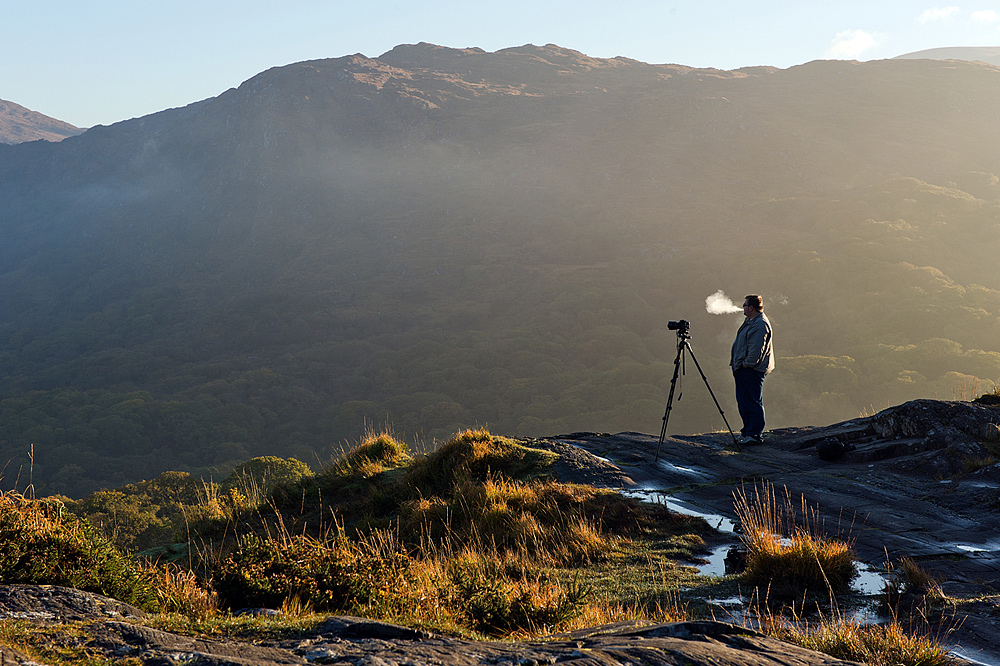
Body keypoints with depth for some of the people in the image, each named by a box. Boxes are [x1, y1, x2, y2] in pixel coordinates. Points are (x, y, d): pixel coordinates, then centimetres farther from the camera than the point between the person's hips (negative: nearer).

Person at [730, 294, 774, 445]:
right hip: (743, 370, 11)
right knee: (743, 401, 16)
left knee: (752, 403, -10)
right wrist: (737, 363, 21)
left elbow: (756, 348, -24)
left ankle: (755, 434, -9)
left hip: (752, 370, -11)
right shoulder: (750, 322, 17)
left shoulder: (760, 325, -18)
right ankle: (748, 431, 25)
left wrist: (747, 363, -20)